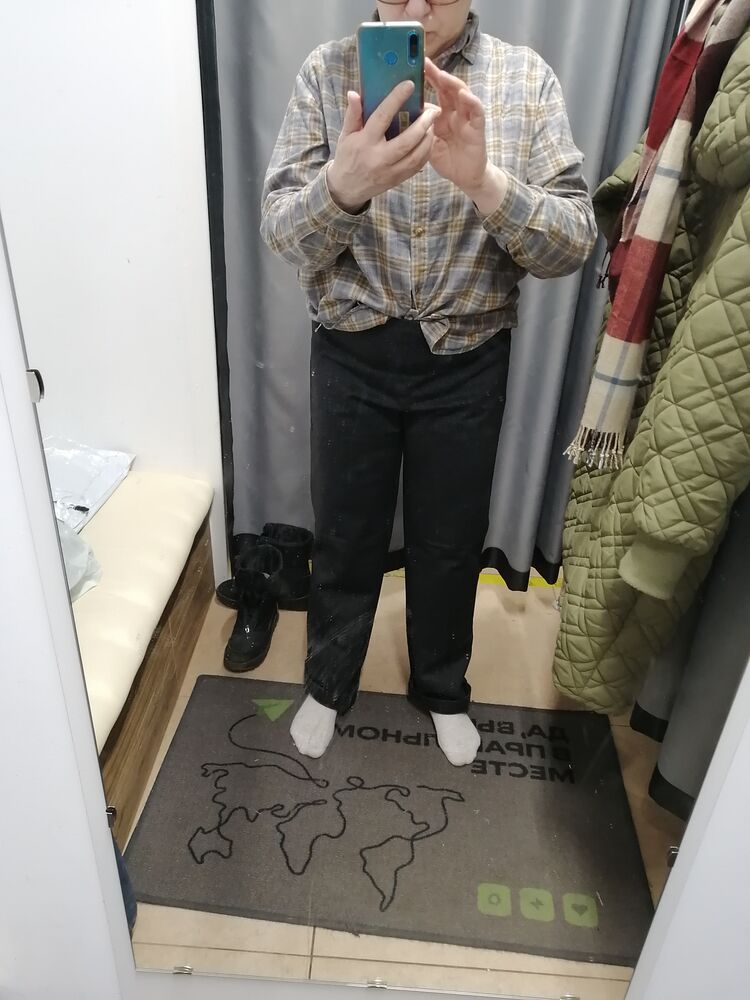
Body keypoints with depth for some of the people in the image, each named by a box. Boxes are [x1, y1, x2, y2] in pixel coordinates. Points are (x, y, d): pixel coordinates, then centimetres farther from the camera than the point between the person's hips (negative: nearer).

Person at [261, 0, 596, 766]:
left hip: (467, 361, 1)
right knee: (344, 536, 14)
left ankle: (443, 687, 42)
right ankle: (328, 683, 40)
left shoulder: (526, 79, -4)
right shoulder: (327, 72, -4)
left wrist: (484, 180, -31)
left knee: (450, 542, 15)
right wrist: (345, 184, -34)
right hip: (352, 356, 0)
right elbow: (282, 232, -12)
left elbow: (573, 243, -11)